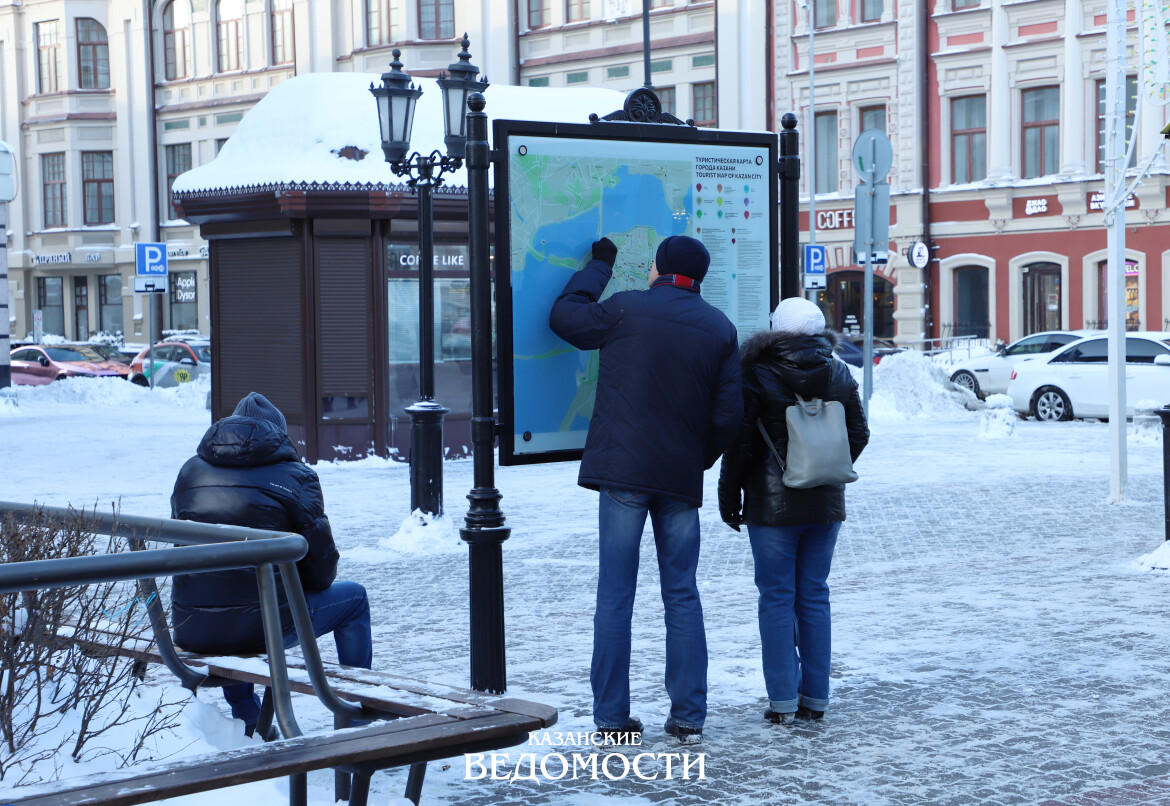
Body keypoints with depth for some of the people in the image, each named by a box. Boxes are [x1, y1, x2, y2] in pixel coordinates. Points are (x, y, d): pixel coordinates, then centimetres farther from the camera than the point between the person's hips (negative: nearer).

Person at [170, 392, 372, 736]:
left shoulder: (190, 471, 14)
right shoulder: (295, 476, 0)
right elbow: (321, 566, 2)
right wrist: (298, 589, 26)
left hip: (189, 632, 5)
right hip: (261, 629, -5)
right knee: (353, 598, 19)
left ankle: (247, 720, 43)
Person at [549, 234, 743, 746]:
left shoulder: (626, 309, -2)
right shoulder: (720, 329, 6)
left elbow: (564, 316, 13)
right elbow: (728, 414, 3)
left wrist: (598, 267, 25)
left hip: (623, 472, -2)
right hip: (681, 481, 3)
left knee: (615, 596, 1)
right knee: (682, 596, 10)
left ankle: (612, 718, 3)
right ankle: (688, 717, 9)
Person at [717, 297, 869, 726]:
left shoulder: (758, 375, -9)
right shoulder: (839, 374, 4)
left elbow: (741, 442, -9)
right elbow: (858, 434, 10)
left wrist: (729, 496, 1)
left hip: (773, 506, -4)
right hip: (826, 504, 4)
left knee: (777, 598, 2)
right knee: (814, 596, 10)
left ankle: (783, 701, 1)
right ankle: (815, 698, 12)